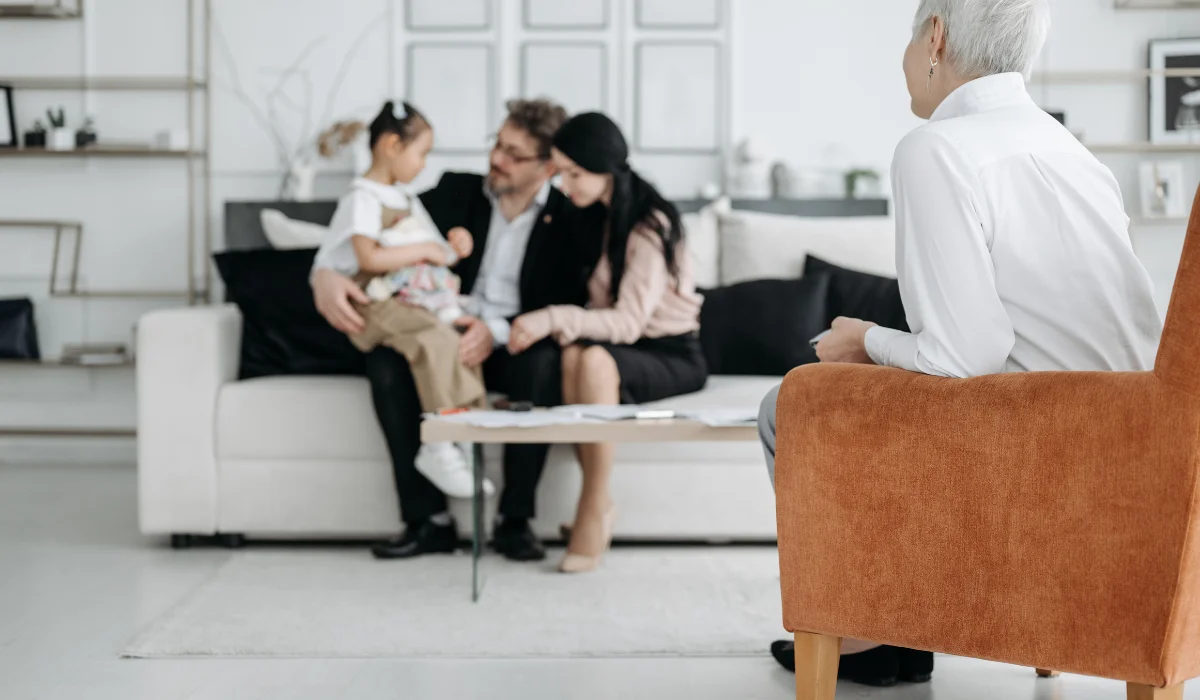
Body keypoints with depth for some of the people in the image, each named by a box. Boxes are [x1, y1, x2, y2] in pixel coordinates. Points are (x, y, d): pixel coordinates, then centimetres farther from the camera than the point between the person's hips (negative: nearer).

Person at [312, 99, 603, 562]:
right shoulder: (456, 192, 6)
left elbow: (567, 309, -11)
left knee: (545, 362, -36)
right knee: (385, 362, -28)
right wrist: (326, 274, -18)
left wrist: (499, 331, -29)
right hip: (450, 341, 3)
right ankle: (429, 520, -21)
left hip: (517, 350, -2)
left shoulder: (572, 219, -2)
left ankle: (515, 520, -23)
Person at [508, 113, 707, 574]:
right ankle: (598, 503, -26)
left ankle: (594, 508, -29)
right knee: (570, 354, -31)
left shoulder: (649, 225, -17)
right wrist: (549, 327, -9)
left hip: (672, 356, -6)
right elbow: (600, 305, 10)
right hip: (618, 345, 6)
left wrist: (555, 319, -37)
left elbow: (630, 322, -26)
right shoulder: (593, 217, 7)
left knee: (595, 359, -38)